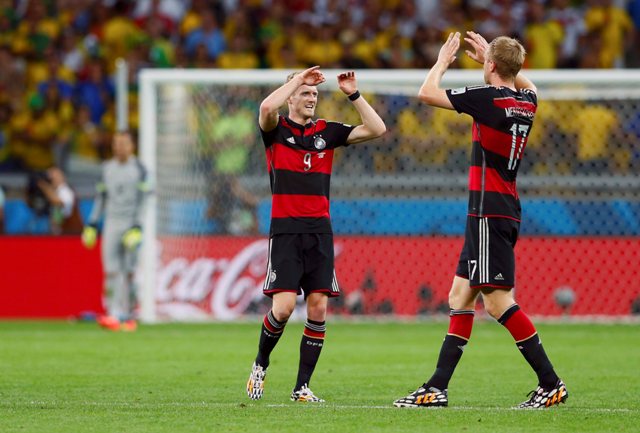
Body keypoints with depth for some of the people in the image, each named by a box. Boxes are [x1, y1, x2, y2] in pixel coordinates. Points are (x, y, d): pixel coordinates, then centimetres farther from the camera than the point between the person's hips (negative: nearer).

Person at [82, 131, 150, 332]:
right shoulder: (107, 168, 12)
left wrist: (137, 227, -15)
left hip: (131, 224, -4)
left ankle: (129, 316, 4)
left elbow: (141, 201, -7)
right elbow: (101, 198, 16)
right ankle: (113, 315, -11)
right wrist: (92, 225, 11)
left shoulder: (139, 170, -2)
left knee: (129, 272, -4)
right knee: (111, 271, -7)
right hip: (111, 223, 4)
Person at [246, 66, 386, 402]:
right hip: (285, 230, -4)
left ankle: (302, 387, 3)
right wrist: (297, 80, -13)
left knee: (318, 308, -4)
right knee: (284, 307, -14)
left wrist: (353, 94, 0)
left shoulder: (327, 131, 12)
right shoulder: (277, 130, 2)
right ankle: (261, 363, 13)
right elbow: (267, 107, -22)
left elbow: (376, 129, 6)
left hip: (320, 230, 4)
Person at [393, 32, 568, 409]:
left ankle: (551, 384, -10)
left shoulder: (489, 97, -14)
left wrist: (443, 61, 8)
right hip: (505, 211, 9)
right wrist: (487, 55, 37)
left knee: (498, 301, -10)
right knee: (461, 296, 11)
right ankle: (437, 389, 11)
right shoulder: (527, 102, 9)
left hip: (491, 213, -9)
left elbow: (427, 93, -10)